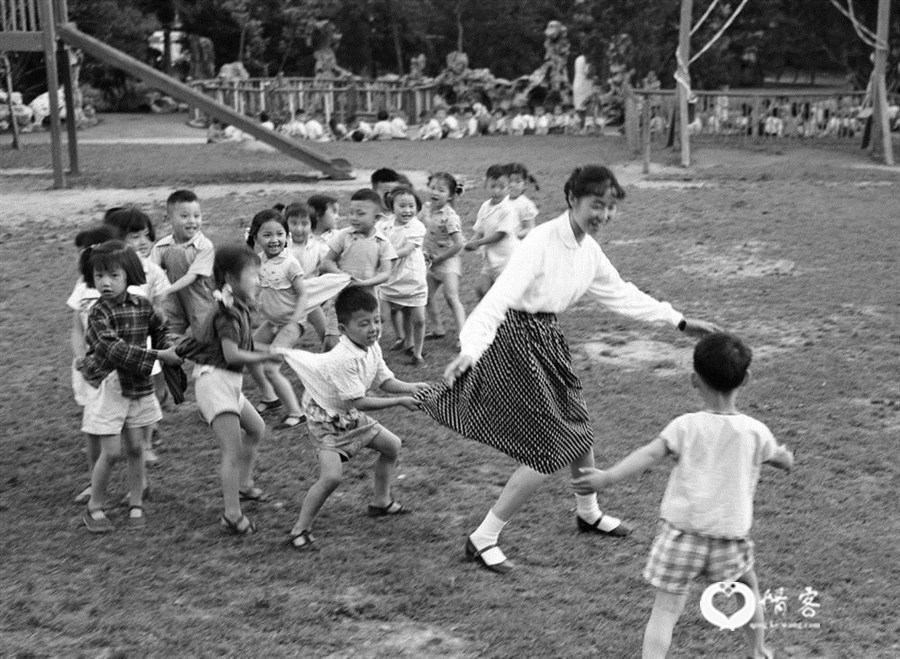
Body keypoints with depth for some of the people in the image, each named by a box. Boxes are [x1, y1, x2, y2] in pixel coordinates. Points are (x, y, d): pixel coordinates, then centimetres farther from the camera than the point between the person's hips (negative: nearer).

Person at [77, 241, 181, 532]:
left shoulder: (142, 306, 0)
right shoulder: (99, 313, -17)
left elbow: (160, 329, 19)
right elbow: (114, 349, -29)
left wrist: (169, 351, -1)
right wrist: (158, 355, -30)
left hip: (139, 386, 5)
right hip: (109, 386, -5)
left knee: (135, 448, 9)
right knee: (111, 452, -4)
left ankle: (136, 503, 23)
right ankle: (94, 507, 13)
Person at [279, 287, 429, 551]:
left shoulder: (372, 347, -6)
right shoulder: (343, 360, -35)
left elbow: (385, 381, -1)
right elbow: (358, 401, -33)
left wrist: (411, 388, -20)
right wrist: (400, 401, -29)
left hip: (352, 418, 9)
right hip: (327, 420, -9)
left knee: (392, 445, 18)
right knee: (331, 475, -23)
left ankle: (381, 501, 37)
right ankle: (300, 529, -7)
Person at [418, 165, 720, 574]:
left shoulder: (590, 251, 3)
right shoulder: (542, 241, -22)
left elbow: (622, 295, 17)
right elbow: (500, 295, -32)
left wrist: (679, 322, 19)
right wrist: (469, 348, -45)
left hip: (546, 340, 8)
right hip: (516, 341, -8)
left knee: (578, 431, 20)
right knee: (550, 449, -6)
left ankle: (588, 513, 48)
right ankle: (482, 539, 5)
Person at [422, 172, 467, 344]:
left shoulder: (449, 216, -23)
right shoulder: (427, 208, 0)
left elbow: (458, 244, -26)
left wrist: (438, 258, -16)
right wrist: (425, 252, 3)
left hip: (447, 260, -8)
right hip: (432, 261, 8)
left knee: (451, 297, -17)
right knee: (427, 297, 14)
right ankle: (437, 329, 31)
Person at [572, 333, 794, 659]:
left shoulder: (686, 426, -7)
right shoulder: (755, 431, 0)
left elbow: (650, 453, -22)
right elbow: (781, 459, 19)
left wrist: (607, 477, -28)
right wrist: (786, 457, 43)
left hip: (681, 529, -2)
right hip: (730, 534, 2)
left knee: (666, 610, 0)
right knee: (749, 588, 30)